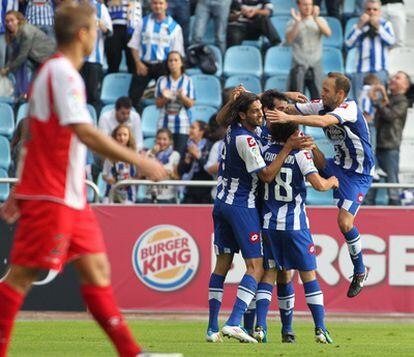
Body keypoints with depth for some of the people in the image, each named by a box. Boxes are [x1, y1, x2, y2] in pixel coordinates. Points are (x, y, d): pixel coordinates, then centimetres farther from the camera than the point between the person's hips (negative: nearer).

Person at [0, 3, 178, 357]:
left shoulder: (59, 71, 16)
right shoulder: (61, 72, -14)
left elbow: (36, 136, 21)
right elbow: (86, 134, -22)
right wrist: (140, 161, -17)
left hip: (70, 197, 10)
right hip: (51, 195, -10)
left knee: (97, 269, 6)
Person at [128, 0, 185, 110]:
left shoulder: (174, 27, 4)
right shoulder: (143, 23, 6)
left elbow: (177, 53, 4)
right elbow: (134, 45, 5)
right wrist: (138, 63, -7)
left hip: (163, 67, -1)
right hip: (144, 65, 1)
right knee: (134, 95, -4)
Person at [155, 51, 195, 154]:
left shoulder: (187, 81, 3)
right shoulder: (162, 81, 7)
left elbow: (190, 104, 1)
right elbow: (158, 103, 7)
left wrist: (182, 96, -18)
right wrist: (165, 98, -13)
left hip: (182, 123, -1)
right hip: (165, 123, 1)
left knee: (179, 153, -7)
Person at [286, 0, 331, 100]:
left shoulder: (320, 21, 8)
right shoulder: (292, 23, 4)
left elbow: (328, 33, -11)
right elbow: (289, 40, -12)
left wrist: (316, 19, -22)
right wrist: (297, 22, -20)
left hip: (315, 65, 1)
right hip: (299, 66, -1)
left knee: (318, 98, -5)